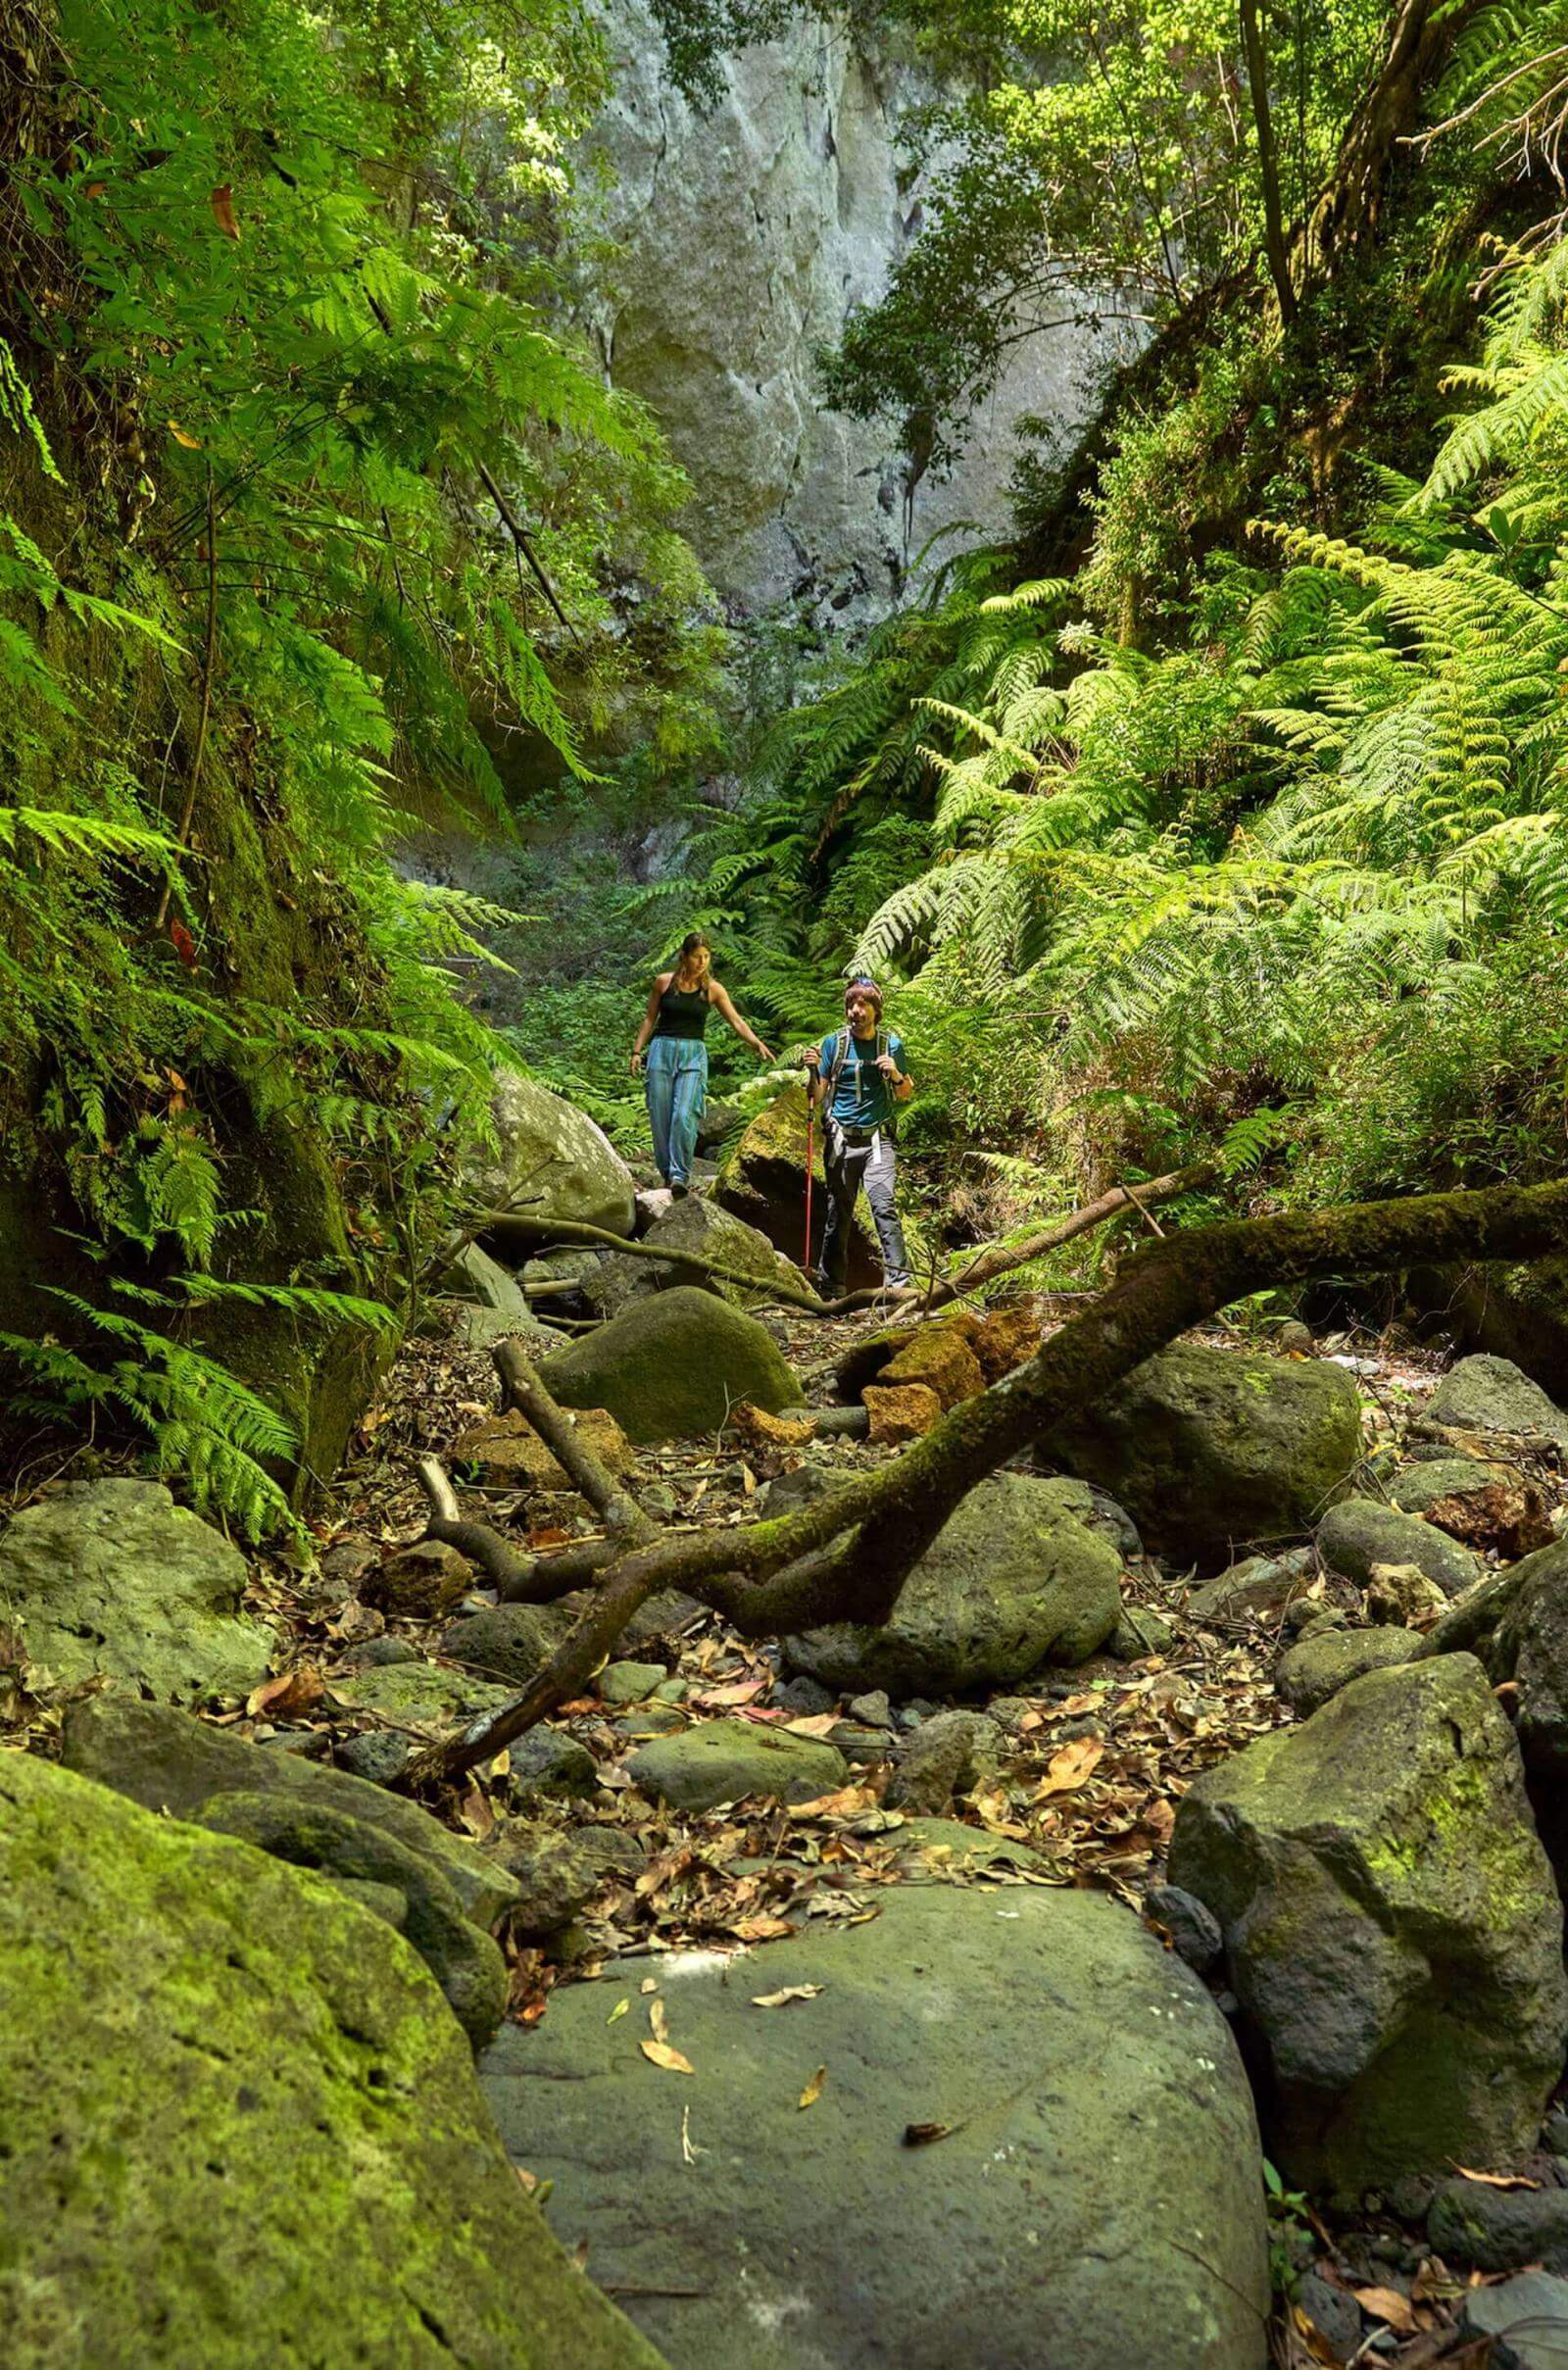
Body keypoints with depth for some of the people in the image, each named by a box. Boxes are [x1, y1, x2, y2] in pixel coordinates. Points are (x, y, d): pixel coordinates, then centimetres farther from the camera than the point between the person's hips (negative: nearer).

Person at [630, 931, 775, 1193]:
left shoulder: (712, 989, 1)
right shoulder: (663, 982, 2)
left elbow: (737, 1022, -4)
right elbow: (650, 1018, 11)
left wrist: (757, 1044, -19)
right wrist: (637, 1050, 6)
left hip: (693, 1055, -1)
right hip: (662, 1050, 1)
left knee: (684, 1117, -16)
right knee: (660, 1117, 0)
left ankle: (680, 1174, -13)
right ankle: (666, 1171, 13)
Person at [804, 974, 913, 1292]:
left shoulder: (891, 1044, 5)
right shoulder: (833, 1043, 4)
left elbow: (906, 1094, 13)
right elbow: (817, 1097, 5)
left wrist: (896, 1075, -7)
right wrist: (813, 1071, -14)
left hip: (877, 1138, -1)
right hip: (840, 1139, 1)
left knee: (883, 1205, -17)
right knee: (838, 1212, 6)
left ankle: (899, 1280, -17)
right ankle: (830, 1285, 17)